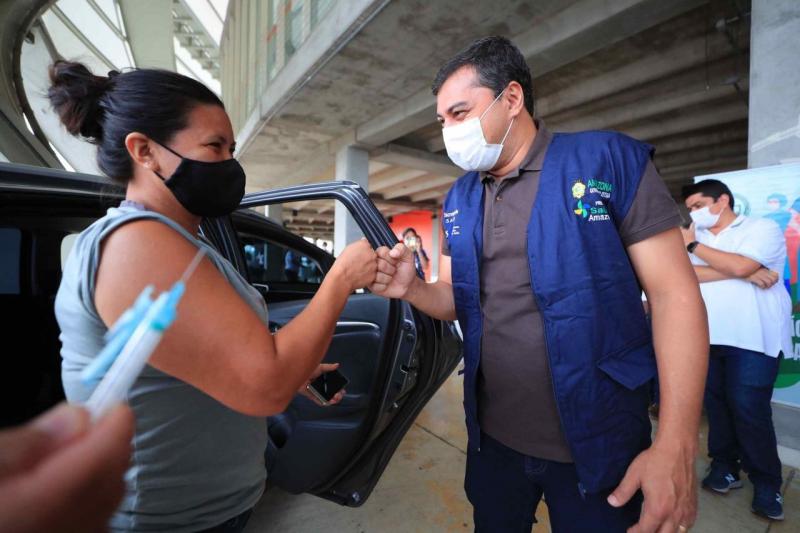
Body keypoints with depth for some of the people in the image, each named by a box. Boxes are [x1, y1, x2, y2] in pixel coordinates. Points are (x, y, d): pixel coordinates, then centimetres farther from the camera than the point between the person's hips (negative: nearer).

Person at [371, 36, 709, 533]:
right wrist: (411, 287, -16)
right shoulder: (459, 199, 4)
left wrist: (676, 446, -19)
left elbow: (675, 294, -13)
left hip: (597, 441, -4)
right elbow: (454, 300, 7)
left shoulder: (611, 159, -11)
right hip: (492, 435, 5)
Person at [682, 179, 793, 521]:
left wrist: (692, 244, -4)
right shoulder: (697, 238, 14)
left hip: (752, 339, -4)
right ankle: (724, 466, 22)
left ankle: (766, 483, 15)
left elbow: (739, 264, -16)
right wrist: (744, 274, -12)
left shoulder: (763, 228, 2)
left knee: (749, 410, -3)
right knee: (717, 404, 8)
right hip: (709, 337, 4)